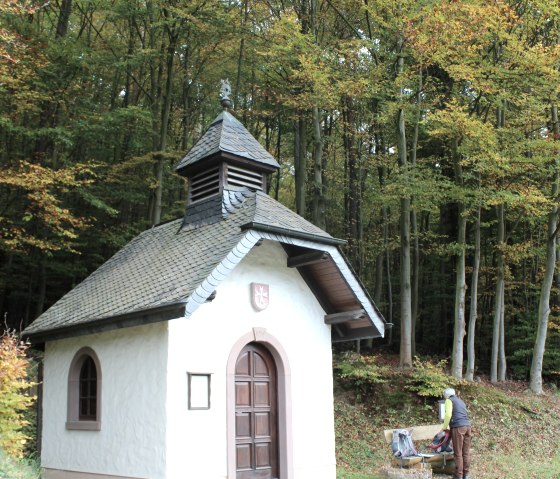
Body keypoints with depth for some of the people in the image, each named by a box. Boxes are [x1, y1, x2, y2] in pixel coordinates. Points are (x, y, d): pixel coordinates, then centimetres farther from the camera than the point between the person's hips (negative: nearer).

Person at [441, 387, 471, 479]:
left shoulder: (449, 400, 3)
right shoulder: (460, 401, 25)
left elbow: (448, 415, -11)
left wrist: (444, 427, 0)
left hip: (458, 427, -7)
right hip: (467, 426, 7)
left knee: (458, 453, -3)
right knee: (466, 452, 8)